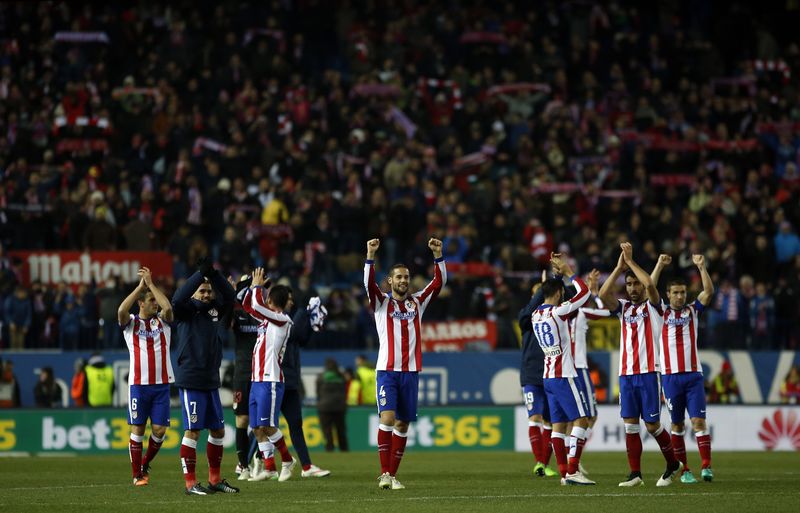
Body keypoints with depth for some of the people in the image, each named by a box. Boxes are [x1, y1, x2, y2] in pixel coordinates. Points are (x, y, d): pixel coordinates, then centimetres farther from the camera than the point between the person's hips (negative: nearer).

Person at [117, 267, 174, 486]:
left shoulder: (162, 321, 9)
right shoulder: (131, 322, 4)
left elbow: (168, 307, -14)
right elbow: (121, 310, -18)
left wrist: (151, 283, -10)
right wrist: (140, 286, -14)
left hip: (162, 384, 2)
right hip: (138, 384, -2)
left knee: (159, 430, -2)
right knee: (137, 430, -2)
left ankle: (145, 465, 22)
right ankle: (137, 475, 7)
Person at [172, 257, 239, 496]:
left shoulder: (215, 310, 12)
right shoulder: (187, 310, -3)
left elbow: (230, 296, 2)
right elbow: (177, 298, -22)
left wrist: (213, 274, -11)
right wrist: (200, 274, -24)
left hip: (211, 381, 7)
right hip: (190, 381, -7)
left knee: (218, 430, 11)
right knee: (192, 431, -6)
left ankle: (215, 479, 21)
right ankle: (190, 483, -3)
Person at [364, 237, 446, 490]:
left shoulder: (418, 302, 13)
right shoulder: (382, 302, 4)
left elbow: (439, 281, 4)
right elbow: (369, 283, -14)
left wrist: (438, 255, -8)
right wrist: (371, 256, -26)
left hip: (411, 372, 3)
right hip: (387, 371, -3)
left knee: (402, 424, 4)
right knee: (387, 418, -17)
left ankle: (393, 474, 9)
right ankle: (384, 473, -13)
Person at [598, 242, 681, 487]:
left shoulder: (653, 306, 2)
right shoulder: (623, 307, 14)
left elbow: (650, 284, -18)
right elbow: (603, 295, -4)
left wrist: (630, 261, -11)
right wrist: (619, 267, -7)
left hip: (648, 373, -4)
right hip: (626, 373, 4)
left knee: (652, 424, -3)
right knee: (630, 423, -1)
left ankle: (673, 464, 16)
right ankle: (635, 474, 2)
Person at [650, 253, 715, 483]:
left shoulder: (693, 310, 10)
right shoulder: (661, 312, 8)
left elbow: (709, 292, -4)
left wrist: (701, 267, -15)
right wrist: (659, 266, -13)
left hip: (693, 374, 0)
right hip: (670, 376, 0)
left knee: (698, 420, -10)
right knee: (677, 424, 4)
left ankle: (706, 466, -17)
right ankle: (684, 470, 8)